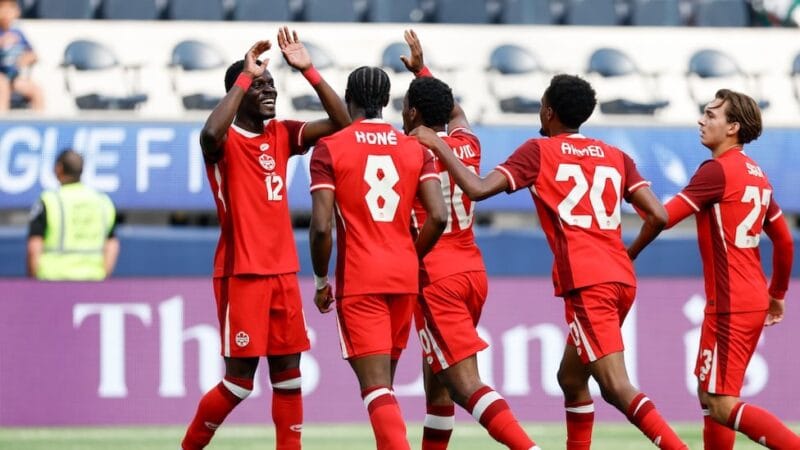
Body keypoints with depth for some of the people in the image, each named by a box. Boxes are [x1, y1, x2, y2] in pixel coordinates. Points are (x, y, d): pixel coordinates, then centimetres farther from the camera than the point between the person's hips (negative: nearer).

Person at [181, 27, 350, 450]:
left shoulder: (281, 135, 10)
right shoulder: (225, 140, -9)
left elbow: (341, 123, 2)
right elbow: (211, 133, -35)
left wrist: (308, 70, -7)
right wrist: (245, 75, -27)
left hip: (282, 271, 7)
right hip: (241, 272, -7)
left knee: (288, 372, 5)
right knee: (240, 379, -5)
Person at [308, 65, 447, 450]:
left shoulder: (329, 148, -5)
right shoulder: (416, 148, 6)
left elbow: (321, 226, -11)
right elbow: (438, 216, -3)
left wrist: (321, 281, 2)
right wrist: (410, 259, 13)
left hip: (359, 279, -5)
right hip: (404, 276, 5)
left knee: (376, 386, -9)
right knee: (385, 380, 20)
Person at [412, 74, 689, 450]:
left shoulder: (539, 151, 4)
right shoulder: (615, 157, 17)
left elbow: (477, 189, -6)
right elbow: (657, 216, 7)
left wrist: (438, 145, 7)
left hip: (587, 284, -7)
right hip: (621, 280, 7)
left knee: (616, 387, -13)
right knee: (571, 378, 21)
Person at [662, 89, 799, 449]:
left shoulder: (717, 170, -13)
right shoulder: (756, 175, 13)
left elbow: (663, 217, -17)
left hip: (731, 305, -9)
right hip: (753, 298, 9)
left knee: (722, 405, -9)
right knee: (709, 394, 16)